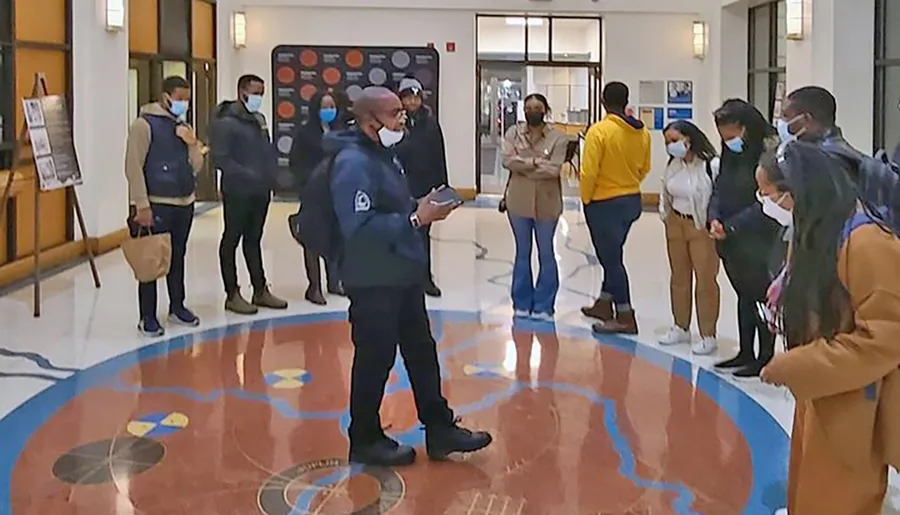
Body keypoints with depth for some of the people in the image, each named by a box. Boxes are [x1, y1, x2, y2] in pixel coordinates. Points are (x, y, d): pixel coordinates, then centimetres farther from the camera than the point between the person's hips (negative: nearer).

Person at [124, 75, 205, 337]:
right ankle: (147, 317, 4)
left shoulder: (184, 127, 13)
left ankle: (177, 307, 27)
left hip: (184, 204, 7)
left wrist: (192, 144, -6)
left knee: (177, 258, 15)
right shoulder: (145, 124, -8)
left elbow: (196, 167, 12)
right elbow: (134, 167, -13)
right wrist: (141, 205, -18)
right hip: (156, 206, -7)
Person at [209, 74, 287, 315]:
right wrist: (246, 174, -22)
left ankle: (260, 291, 22)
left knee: (254, 240, 15)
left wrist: (272, 173, 4)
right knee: (231, 241, 3)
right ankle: (232, 295, 9)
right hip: (237, 192, -8)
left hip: (261, 191, 8)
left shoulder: (259, 120, 13)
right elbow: (220, 159, -17)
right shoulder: (225, 122, -11)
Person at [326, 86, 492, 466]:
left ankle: (439, 429, 25)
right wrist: (416, 218, -26)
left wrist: (422, 208, 2)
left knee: (422, 353, 15)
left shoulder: (384, 155, 12)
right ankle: (365, 441, 18)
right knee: (375, 361, 2)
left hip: (404, 276, 10)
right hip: (374, 282, -10)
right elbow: (359, 228, -29)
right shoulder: (353, 163, -20)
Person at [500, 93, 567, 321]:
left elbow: (553, 169, -16)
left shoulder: (557, 138, -6)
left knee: (546, 254, 7)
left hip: (546, 203, -2)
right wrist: (535, 161, -17)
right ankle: (522, 304, 22)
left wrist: (522, 167, -13)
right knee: (522, 253, 12)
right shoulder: (514, 132, 2)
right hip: (519, 201, 2)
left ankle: (543, 306, 15)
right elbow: (508, 160, -12)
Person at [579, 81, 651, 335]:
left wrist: (586, 199, -4)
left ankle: (625, 318, 6)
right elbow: (644, 169, 8)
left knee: (611, 258, 2)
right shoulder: (642, 132, -1)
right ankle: (604, 304, 34)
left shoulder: (598, 131, -19)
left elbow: (589, 173, -20)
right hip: (632, 200, 7)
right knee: (613, 254, 21)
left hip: (604, 204, -7)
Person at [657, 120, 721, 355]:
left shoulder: (712, 165, -20)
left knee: (705, 281, -2)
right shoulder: (673, 165, 4)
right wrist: (666, 215, 14)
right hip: (675, 224, 7)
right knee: (679, 278, 16)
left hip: (703, 228, -7)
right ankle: (681, 328, 31)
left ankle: (708, 335, 8)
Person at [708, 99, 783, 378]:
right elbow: (719, 189, 11)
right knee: (744, 295, 16)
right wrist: (714, 218, -7)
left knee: (761, 297, 1)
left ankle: (766, 357, 11)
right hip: (731, 241, 8)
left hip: (759, 242, -8)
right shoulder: (731, 155, 9)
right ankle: (745, 353, 26)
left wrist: (731, 226, -19)